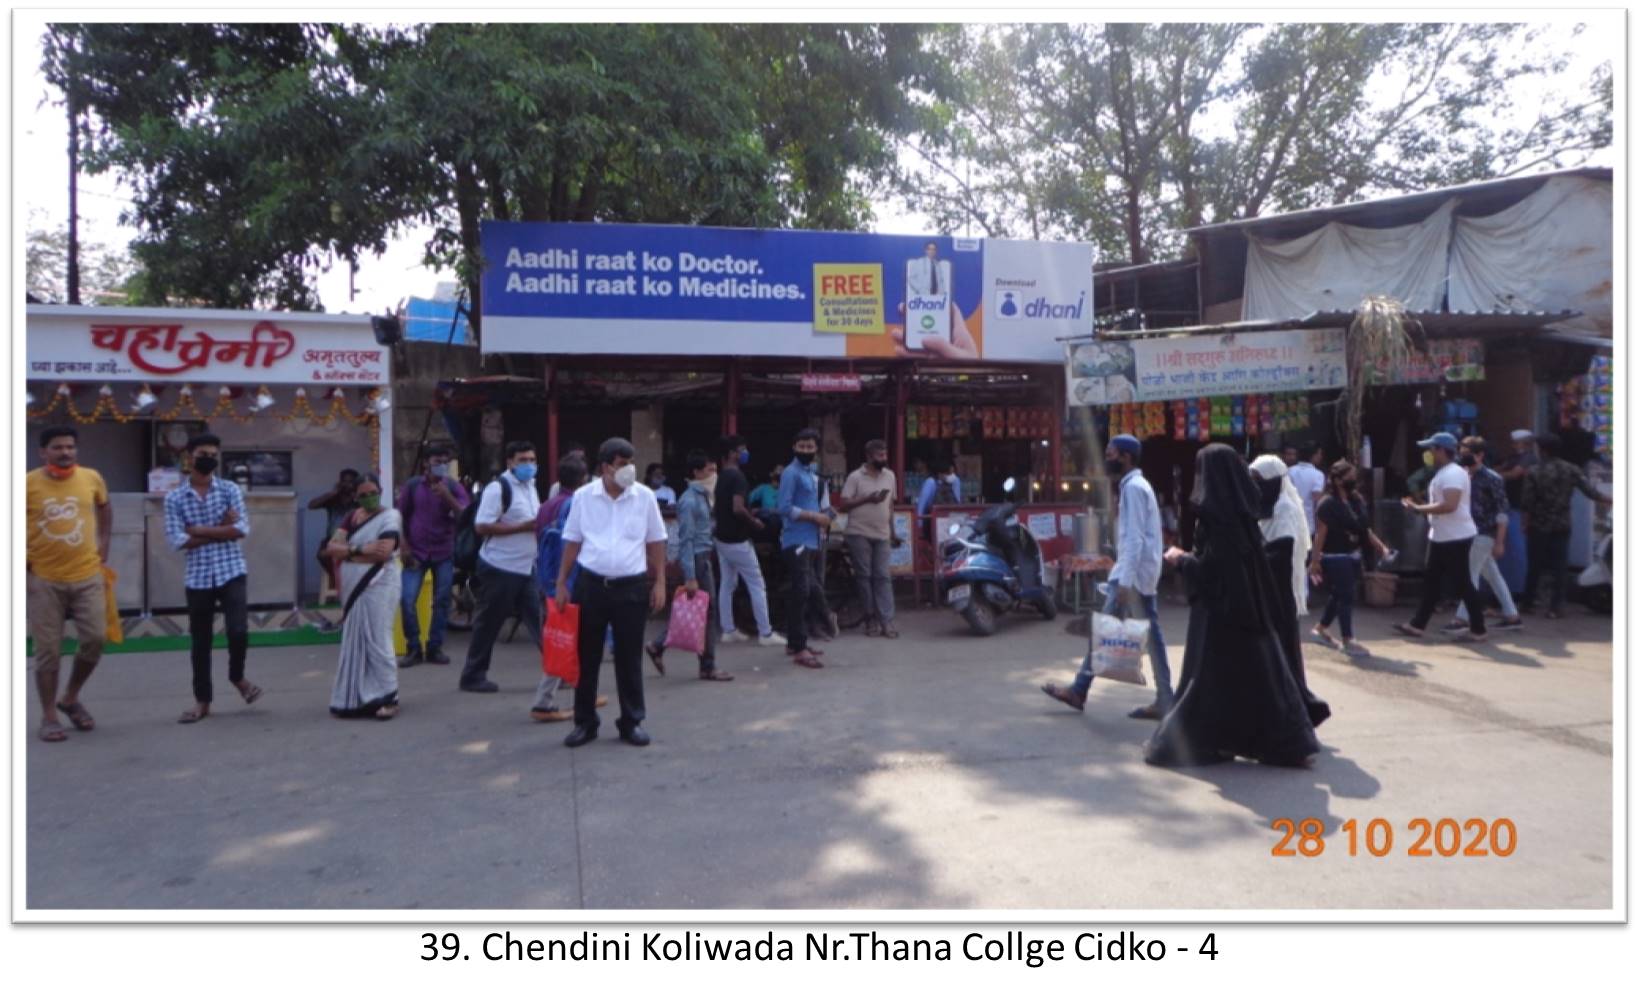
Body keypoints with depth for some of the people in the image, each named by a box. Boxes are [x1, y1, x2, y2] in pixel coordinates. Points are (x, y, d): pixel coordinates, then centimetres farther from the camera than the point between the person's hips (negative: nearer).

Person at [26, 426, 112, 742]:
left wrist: (104, 542, 12)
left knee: (95, 638, -1)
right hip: (43, 578, -2)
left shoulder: (92, 478, 0)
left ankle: (71, 698, 23)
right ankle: (49, 717, 14)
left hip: (87, 575, 2)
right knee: (48, 650, 2)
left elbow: (104, 507, 20)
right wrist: (23, 562, -3)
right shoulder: (28, 483, -8)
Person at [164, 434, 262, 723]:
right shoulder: (174, 498, 1)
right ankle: (202, 700, 21)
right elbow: (177, 541, -9)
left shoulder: (231, 490, 2)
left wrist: (200, 530, -11)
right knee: (200, 641, 8)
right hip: (197, 577, 1)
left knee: (238, 631, -12)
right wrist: (222, 530, -10)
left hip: (231, 572, -1)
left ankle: (237, 677, 18)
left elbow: (242, 529, -10)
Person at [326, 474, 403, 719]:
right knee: (356, 642, 8)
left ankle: (388, 698, -3)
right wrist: (361, 549, -13)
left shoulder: (390, 517, -5)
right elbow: (332, 546, 2)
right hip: (353, 590, 6)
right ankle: (358, 698, 14)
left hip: (378, 588, -6)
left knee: (377, 641, -8)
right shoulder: (352, 518, 14)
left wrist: (347, 553, -8)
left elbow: (384, 552, -19)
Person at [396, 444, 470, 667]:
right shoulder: (412, 485, 1)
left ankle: (435, 648, 13)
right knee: (407, 600, -9)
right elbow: (401, 517, 7)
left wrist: (448, 497, -23)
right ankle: (413, 649, 4)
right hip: (416, 551, 0)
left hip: (443, 552, 0)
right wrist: (403, 545, -2)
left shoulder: (453, 486, -1)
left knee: (442, 601, 2)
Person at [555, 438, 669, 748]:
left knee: (629, 657, 7)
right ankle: (585, 722, 20)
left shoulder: (644, 496, -2)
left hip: (631, 586, 0)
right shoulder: (583, 496, -1)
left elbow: (656, 543, 6)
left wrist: (660, 583, 1)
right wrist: (561, 584, 3)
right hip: (591, 584, 0)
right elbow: (572, 543, 6)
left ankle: (632, 721, 20)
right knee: (587, 655, 7)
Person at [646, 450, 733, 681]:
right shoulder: (689, 500, -16)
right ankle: (708, 667, 8)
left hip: (704, 558, 9)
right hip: (696, 559, -9)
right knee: (707, 612, -2)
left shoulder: (702, 496, 12)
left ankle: (658, 646, 24)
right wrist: (690, 577, -22)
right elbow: (686, 540, -19)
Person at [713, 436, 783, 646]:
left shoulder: (721, 477, 11)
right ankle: (765, 633, 2)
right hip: (737, 540, -9)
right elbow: (737, 509, -29)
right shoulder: (737, 476, -18)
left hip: (721, 537, 9)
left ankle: (728, 631, 15)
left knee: (727, 584, 12)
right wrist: (754, 522, -12)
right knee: (757, 586, -1)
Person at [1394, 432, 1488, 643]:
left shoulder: (1453, 473, -19)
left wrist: (1418, 508, -22)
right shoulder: (1443, 473, 15)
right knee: (1432, 582, 13)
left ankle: (1477, 631, 5)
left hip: (1456, 538, -11)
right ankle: (1417, 625, 20)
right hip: (1442, 537, 11)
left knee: (1463, 584, -3)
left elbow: (1449, 505, -29)